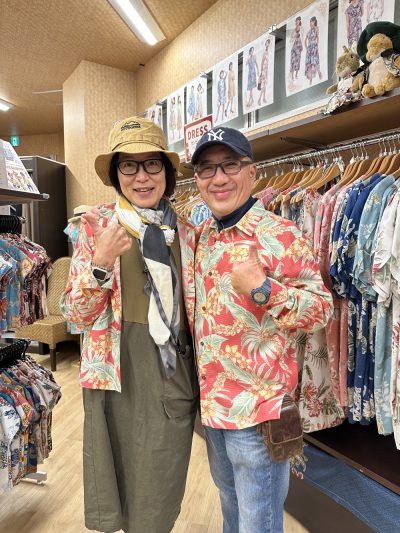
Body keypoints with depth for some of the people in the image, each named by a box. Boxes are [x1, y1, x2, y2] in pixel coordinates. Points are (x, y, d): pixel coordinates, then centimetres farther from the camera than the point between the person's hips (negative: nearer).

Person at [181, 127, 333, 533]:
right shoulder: (199, 236, 4)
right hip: (210, 399, 7)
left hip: (259, 406, -6)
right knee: (228, 498, 30)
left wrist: (262, 288, -28)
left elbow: (322, 307, -14)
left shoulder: (280, 235, -17)